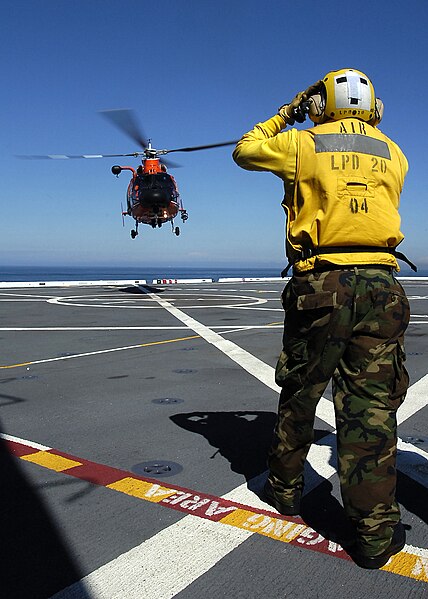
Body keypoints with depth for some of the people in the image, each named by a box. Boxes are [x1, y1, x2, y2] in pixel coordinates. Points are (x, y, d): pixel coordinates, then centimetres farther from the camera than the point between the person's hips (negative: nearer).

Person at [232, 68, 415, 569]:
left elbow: (245, 151, 20)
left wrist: (283, 116, 32)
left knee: (299, 394, 14)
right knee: (371, 404, 2)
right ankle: (375, 531, 6)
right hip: (381, 283, 2)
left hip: (321, 284, -2)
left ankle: (285, 488, 31)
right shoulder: (392, 153, 15)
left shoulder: (302, 144, 5)